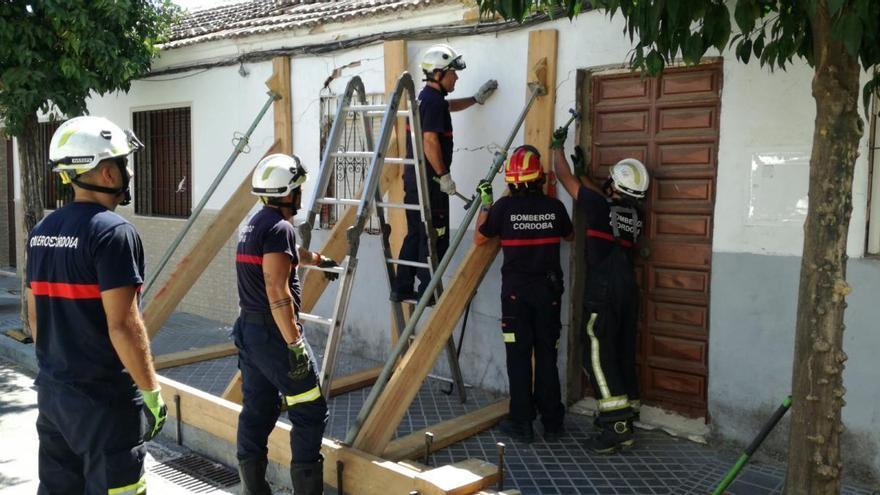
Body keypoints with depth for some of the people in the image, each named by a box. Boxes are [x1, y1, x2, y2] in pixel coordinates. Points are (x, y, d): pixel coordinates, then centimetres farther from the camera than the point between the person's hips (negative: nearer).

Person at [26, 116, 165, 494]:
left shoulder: (42, 231, 7)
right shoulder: (113, 231, -19)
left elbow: (34, 313, 14)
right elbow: (122, 325, -22)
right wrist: (151, 390, -14)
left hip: (51, 390, 8)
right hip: (103, 397, -8)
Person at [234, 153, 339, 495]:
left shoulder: (254, 224, 14)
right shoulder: (279, 227, -16)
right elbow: (277, 291, -24)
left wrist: (320, 261, 51)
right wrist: (295, 345, -23)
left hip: (248, 330, 9)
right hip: (274, 334, -9)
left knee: (256, 413, 13)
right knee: (310, 413, -1)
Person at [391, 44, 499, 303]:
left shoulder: (425, 98, 17)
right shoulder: (434, 100, -14)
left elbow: (450, 106, 40)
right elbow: (430, 141, -23)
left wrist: (476, 98, 42)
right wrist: (444, 175, -18)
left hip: (413, 179, 10)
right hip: (429, 181, -10)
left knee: (415, 235, 15)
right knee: (434, 239, -3)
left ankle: (402, 288, 20)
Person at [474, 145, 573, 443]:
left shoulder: (504, 206, -10)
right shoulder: (554, 207, -3)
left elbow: (479, 239, 2)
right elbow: (569, 236, 17)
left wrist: (485, 202, 11)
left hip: (516, 290, -2)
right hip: (549, 289, 2)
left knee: (519, 356, 5)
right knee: (547, 355, 11)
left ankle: (522, 423, 9)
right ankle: (552, 422, 19)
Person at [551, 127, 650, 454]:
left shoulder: (600, 207, -10)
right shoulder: (635, 215, 9)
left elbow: (566, 180, 4)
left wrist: (558, 147, 20)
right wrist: (582, 171, 37)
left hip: (603, 294, -7)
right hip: (628, 291, 7)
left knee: (600, 357, -6)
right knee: (624, 356, 11)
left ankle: (616, 427, -10)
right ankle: (625, 421, 18)